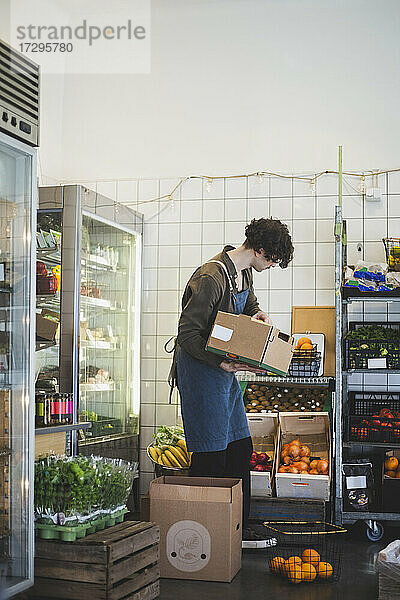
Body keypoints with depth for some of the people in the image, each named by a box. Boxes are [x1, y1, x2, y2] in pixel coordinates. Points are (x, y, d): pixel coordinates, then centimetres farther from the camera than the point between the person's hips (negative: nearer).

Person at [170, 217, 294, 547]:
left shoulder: (244, 272, 8)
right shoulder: (211, 278, -21)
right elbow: (187, 333, -21)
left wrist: (258, 314, 5)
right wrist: (221, 363, -28)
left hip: (225, 366, 10)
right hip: (200, 368, -10)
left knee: (240, 448, 11)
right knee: (211, 455, -5)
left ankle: (239, 527, 21)